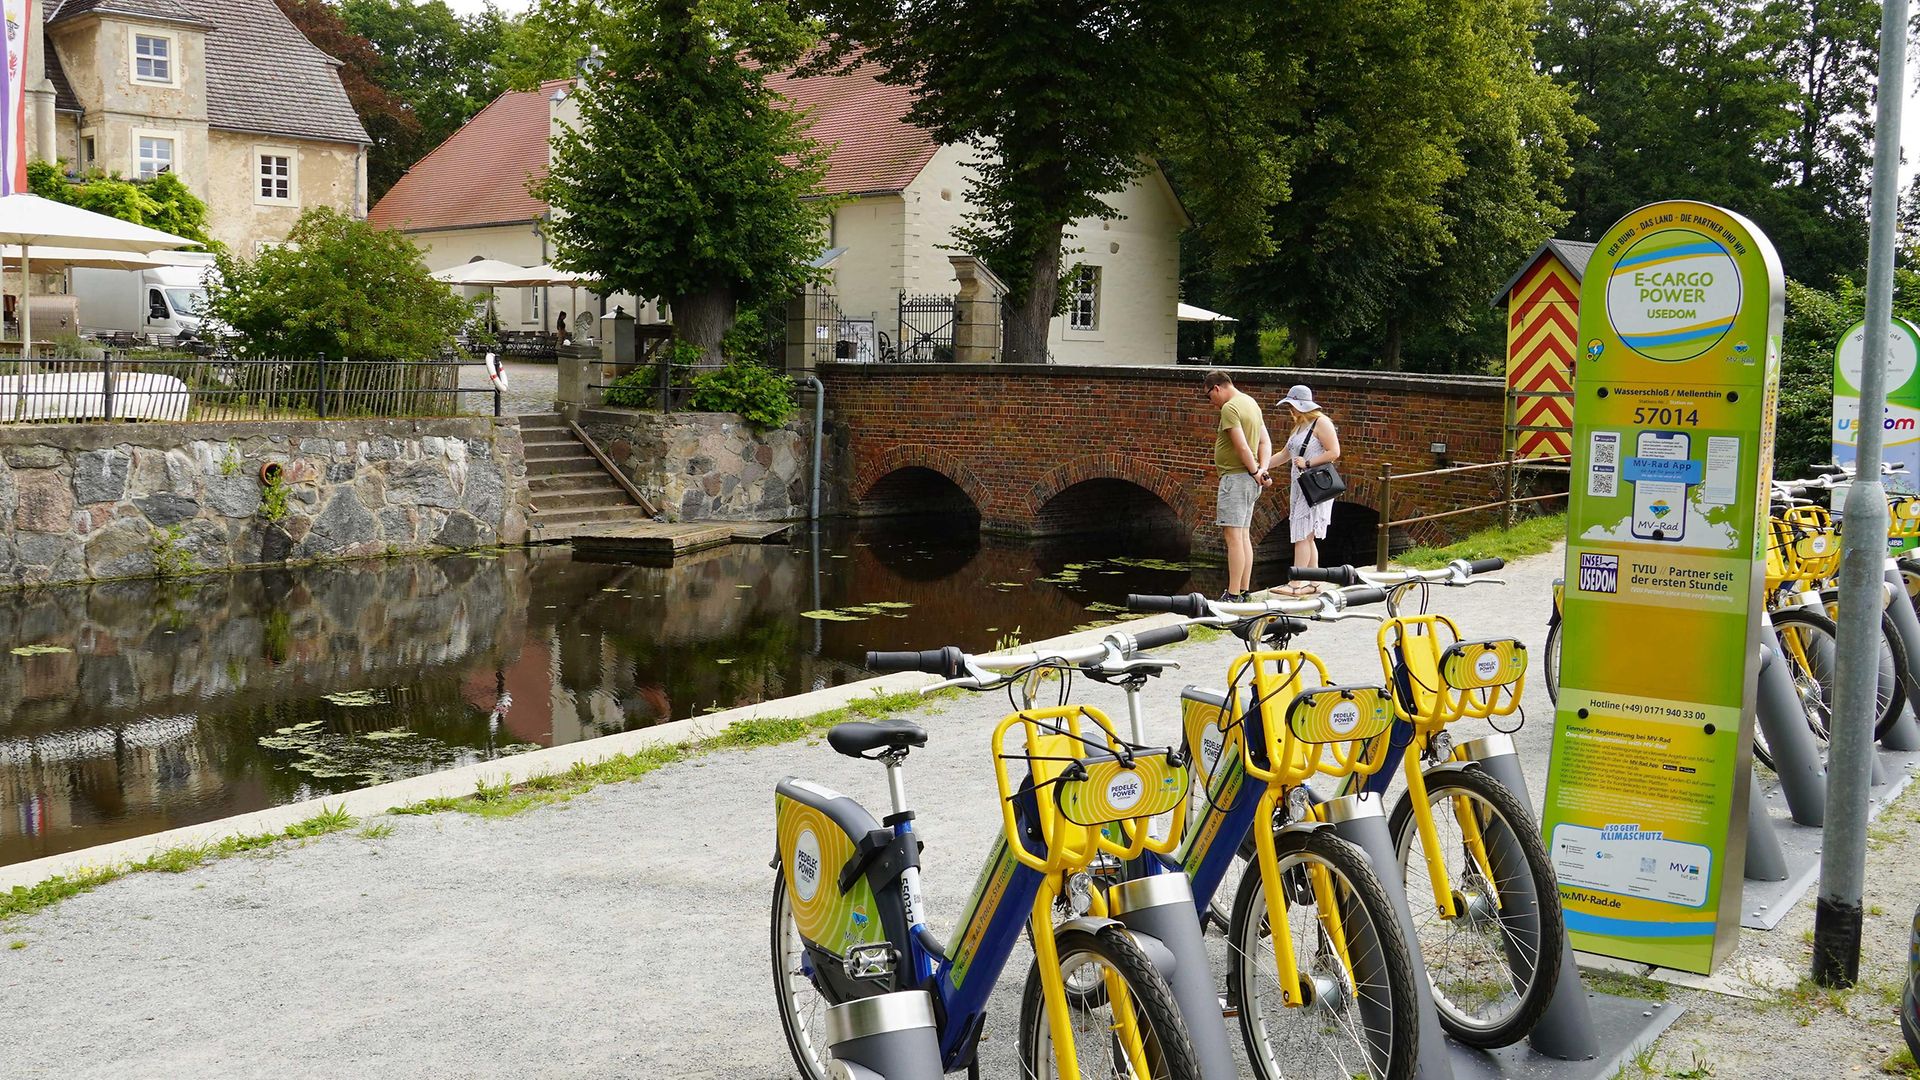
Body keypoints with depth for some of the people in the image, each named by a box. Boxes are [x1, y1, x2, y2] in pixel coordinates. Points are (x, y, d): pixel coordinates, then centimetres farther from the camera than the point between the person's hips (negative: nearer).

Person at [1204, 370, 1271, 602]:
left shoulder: (1229, 408, -14)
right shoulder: (1251, 403, 16)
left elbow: (1242, 446, -21)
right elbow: (1265, 443, 13)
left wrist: (1254, 472, -9)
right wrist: (1262, 469, 0)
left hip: (1235, 477, -10)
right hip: (1249, 480, 10)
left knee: (1233, 537, -10)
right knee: (1243, 536, 14)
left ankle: (1233, 595, -11)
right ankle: (1244, 590, 17)